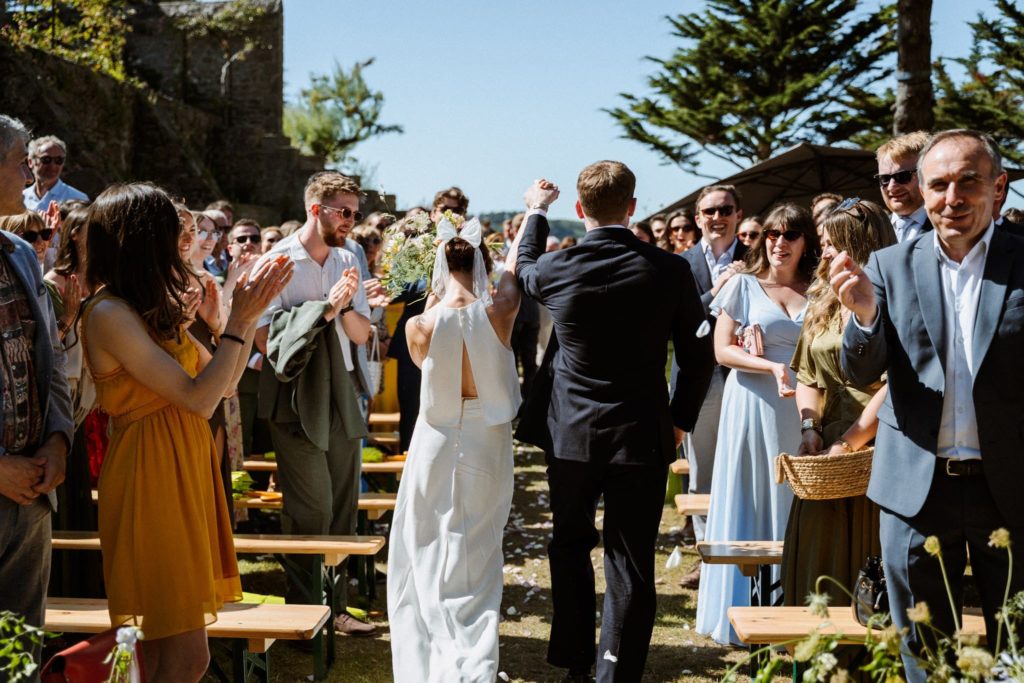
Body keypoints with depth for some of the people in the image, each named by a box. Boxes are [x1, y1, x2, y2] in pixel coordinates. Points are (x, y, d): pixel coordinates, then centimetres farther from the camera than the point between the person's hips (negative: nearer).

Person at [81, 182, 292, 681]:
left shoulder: (150, 308, 11)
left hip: (182, 475, 9)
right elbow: (199, 397, -21)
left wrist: (252, 310, 6)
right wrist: (239, 320, -15)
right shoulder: (109, 314, -17)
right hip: (150, 481, -9)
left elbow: (221, 380, 14)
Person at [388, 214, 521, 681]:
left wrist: (435, 293, 8)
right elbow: (514, 268, 5)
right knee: (476, 561, 12)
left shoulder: (420, 326, -15)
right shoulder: (497, 314, -14)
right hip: (487, 449, 1)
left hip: (437, 446, -1)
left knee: (429, 557, 15)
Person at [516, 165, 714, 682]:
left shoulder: (556, 269, -9)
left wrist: (536, 211, 32)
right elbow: (699, 356, -2)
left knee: (570, 546, 21)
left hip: (570, 435, 1)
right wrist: (680, 420, 11)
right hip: (642, 436, -1)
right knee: (630, 566, 5)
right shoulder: (669, 270, -10)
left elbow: (524, 267, 17)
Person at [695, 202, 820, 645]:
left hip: (800, 410, 2)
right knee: (747, 505, 2)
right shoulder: (744, 285, 4)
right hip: (752, 405, -2)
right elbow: (722, 350, -3)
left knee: (792, 505, 5)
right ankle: (739, 613, 12)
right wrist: (773, 367, -16)